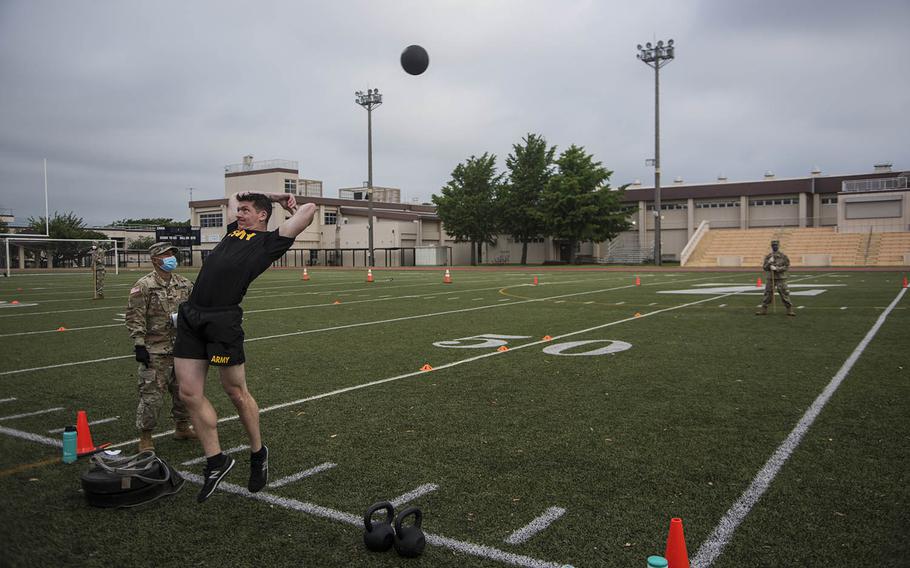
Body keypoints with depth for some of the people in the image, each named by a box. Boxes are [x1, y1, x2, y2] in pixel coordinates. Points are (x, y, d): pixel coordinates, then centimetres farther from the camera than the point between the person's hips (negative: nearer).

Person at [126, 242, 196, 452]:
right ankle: (145, 437, 10)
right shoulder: (143, 286, -10)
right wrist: (139, 345, -16)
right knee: (152, 395, -4)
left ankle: (182, 427, 33)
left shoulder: (184, 284, 9)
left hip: (182, 349, 6)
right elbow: (134, 318, -12)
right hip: (155, 351, -6)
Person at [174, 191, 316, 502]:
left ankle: (258, 453, 25)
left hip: (223, 319, -7)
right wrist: (273, 195, 35)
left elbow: (309, 209, 0)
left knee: (236, 391, 4)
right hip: (191, 316, 7)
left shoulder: (270, 241, 4)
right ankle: (215, 460, 18)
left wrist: (291, 208, 21)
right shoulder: (234, 231, 24)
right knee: (189, 393, 5)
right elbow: (233, 197, 42)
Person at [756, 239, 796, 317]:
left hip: (781, 278, -2)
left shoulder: (783, 256, -1)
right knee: (767, 294, 6)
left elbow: (787, 266, -6)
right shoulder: (768, 256, 7)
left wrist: (776, 268, -17)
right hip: (770, 278, 2)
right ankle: (763, 309, 14)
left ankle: (789, 310, 4)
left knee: (785, 294, -3)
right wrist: (769, 262, -15)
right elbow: (764, 267, 5)